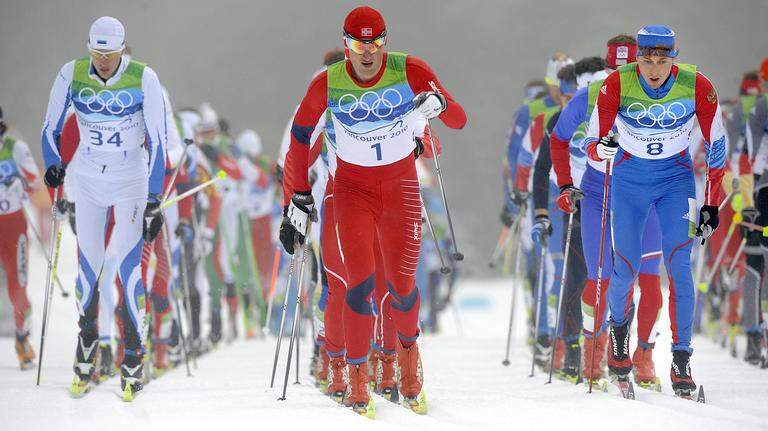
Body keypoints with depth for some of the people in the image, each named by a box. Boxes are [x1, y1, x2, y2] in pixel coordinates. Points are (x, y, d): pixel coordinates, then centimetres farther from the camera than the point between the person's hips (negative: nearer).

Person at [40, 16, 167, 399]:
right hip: (88, 180, 2)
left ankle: (134, 359, -4)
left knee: (128, 266, -12)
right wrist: (53, 165, -20)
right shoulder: (72, 75, -10)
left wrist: (154, 202, -19)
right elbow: (50, 129, 0)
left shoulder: (144, 79, -17)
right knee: (88, 267, 0)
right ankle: (86, 350, 18)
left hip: (131, 180, -2)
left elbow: (157, 142, -15)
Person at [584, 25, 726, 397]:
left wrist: (711, 205, -3)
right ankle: (618, 326, 30)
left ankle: (681, 359, -10)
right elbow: (592, 145, -15)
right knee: (626, 269, -4)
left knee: (678, 265, -15)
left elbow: (716, 145, -5)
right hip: (629, 180, 0)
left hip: (676, 178, 0)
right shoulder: (616, 85, -20)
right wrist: (601, 149, -40)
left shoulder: (697, 87, -18)